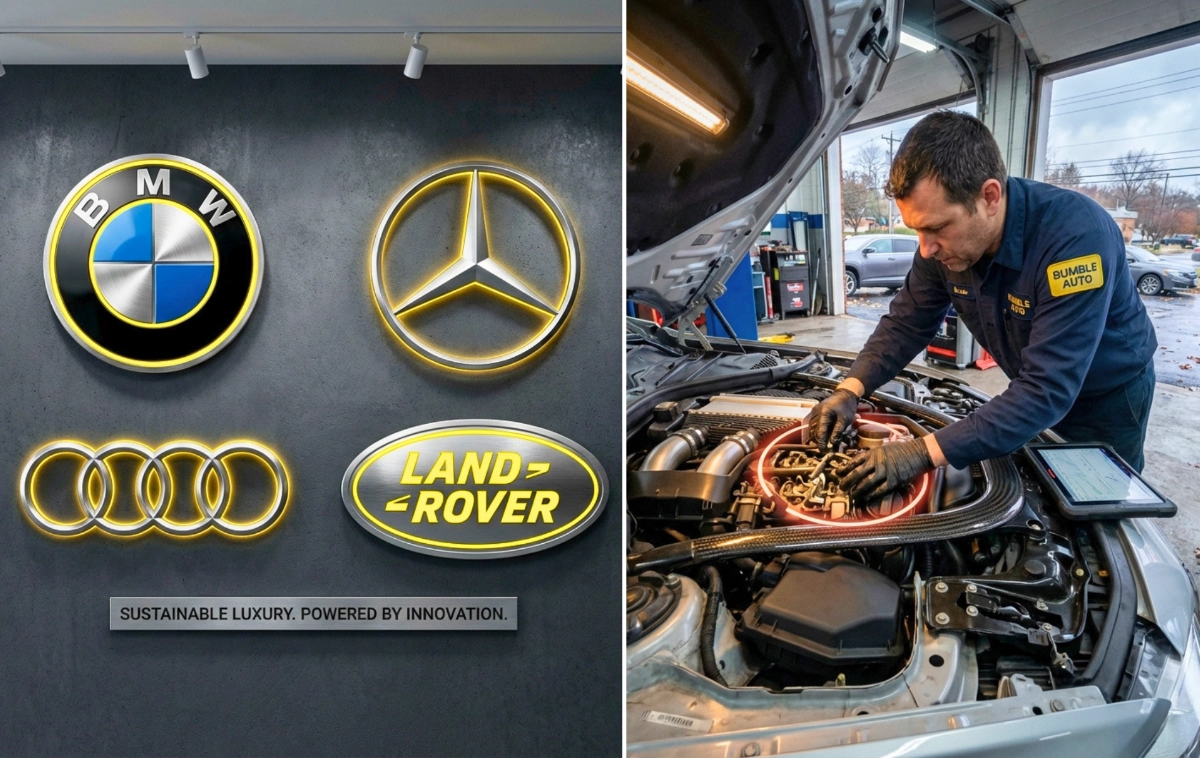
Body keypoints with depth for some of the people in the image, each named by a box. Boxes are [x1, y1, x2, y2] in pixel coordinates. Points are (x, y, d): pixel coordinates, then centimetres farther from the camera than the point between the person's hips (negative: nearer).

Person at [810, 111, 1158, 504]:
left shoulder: (1077, 236, -40)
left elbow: (1046, 392, -43)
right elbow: (906, 323, -6)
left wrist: (927, 452, -47)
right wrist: (850, 389, -24)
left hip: (1108, 394, -5)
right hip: (1035, 388, 5)